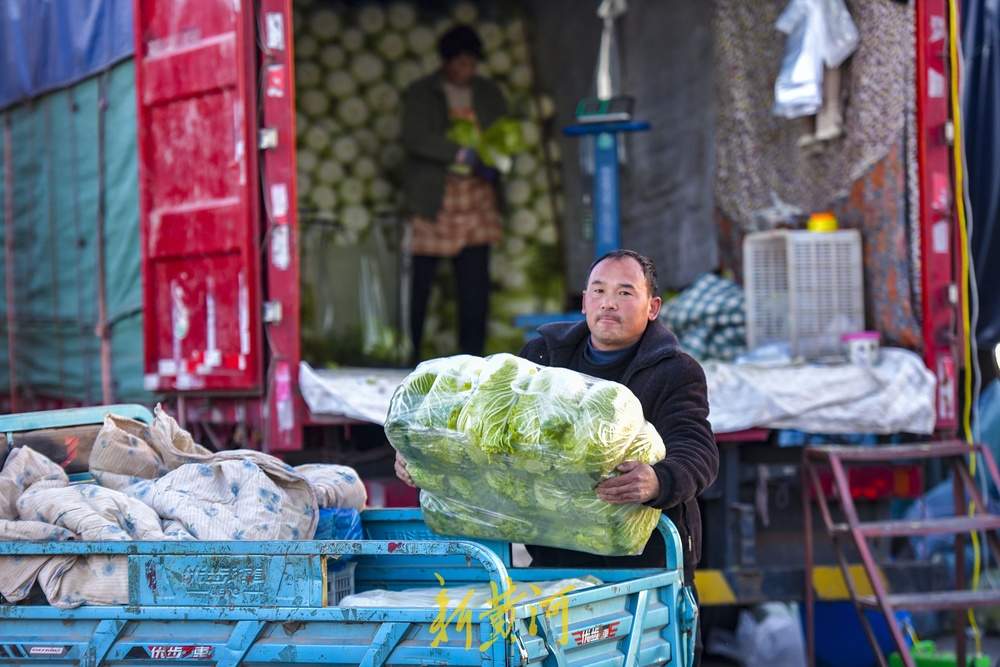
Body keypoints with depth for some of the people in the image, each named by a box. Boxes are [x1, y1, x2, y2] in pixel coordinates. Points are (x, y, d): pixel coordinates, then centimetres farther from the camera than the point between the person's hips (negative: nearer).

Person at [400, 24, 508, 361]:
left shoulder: (489, 94, 14)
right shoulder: (420, 94, 1)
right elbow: (415, 138, -12)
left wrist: (491, 163, -9)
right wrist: (461, 153, -22)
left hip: (477, 197, 3)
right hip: (432, 200, -3)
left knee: (476, 280, -2)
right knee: (420, 280, -4)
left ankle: (472, 354, 3)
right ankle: (410, 351, 5)